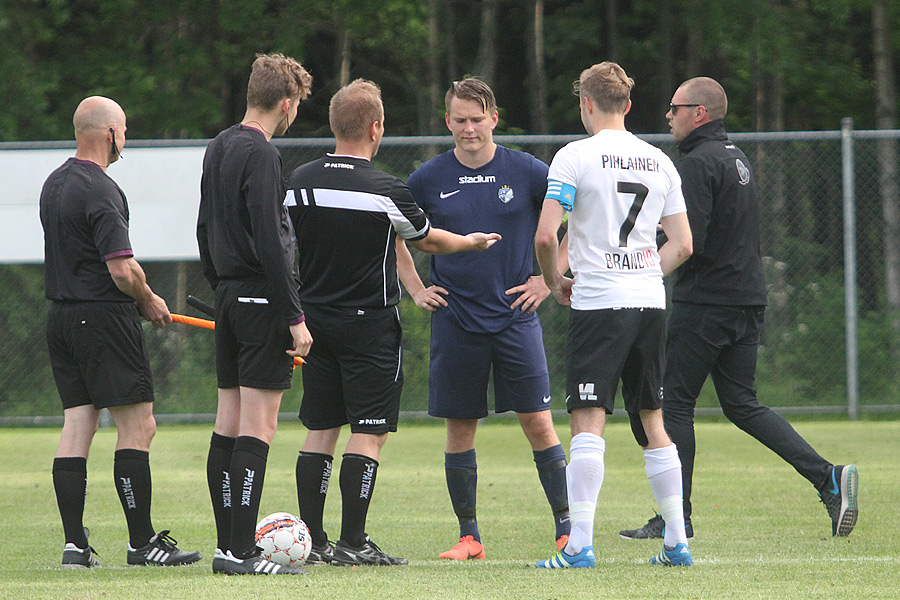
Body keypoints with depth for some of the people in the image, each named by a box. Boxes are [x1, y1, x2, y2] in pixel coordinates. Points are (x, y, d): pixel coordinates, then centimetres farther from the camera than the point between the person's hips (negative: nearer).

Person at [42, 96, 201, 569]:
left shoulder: (54, 184, 13)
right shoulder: (100, 192, -16)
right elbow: (123, 270, -22)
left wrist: (136, 299, 20)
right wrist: (149, 301, -2)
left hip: (60, 314, 9)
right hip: (103, 318, -9)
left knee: (77, 426, 6)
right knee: (137, 425, -4)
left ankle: (74, 544, 2)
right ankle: (142, 543, -4)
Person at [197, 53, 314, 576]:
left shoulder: (218, 149, 13)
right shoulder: (261, 155, -15)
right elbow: (270, 243, -20)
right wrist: (296, 317, -18)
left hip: (229, 296, 9)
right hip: (262, 299, -9)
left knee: (229, 423, 10)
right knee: (258, 426, -8)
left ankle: (228, 544, 13)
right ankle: (242, 552, -11)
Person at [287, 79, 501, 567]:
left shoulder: (298, 183, 1)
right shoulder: (386, 192, -12)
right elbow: (427, 239, 5)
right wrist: (471, 242, 25)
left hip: (315, 320, 5)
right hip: (369, 324, -5)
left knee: (320, 431, 10)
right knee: (369, 434, -1)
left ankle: (310, 539, 10)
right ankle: (352, 542, -5)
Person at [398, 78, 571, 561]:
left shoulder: (527, 172, -2)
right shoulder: (429, 180, 2)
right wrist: (415, 289, 9)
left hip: (515, 317, -1)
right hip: (455, 320, 1)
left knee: (537, 421, -5)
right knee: (460, 427, 3)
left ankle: (567, 526, 2)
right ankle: (468, 536, 11)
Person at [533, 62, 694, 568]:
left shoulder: (576, 157, -5)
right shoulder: (659, 162, 11)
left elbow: (546, 235, -12)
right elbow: (682, 245, 12)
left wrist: (554, 281, 6)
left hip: (598, 302, -5)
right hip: (650, 301, 5)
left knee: (589, 423, -8)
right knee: (652, 423, 12)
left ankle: (580, 545, -15)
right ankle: (677, 542, 12)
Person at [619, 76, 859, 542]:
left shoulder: (699, 163, -13)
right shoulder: (737, 158, 16)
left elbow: (688, 239, -21)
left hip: (704, 302, -9)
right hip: (749, 299, 9)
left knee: (675, 403, 1)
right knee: (741, 403, 10)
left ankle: (676, 517, 2)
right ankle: (827, 477, -4)